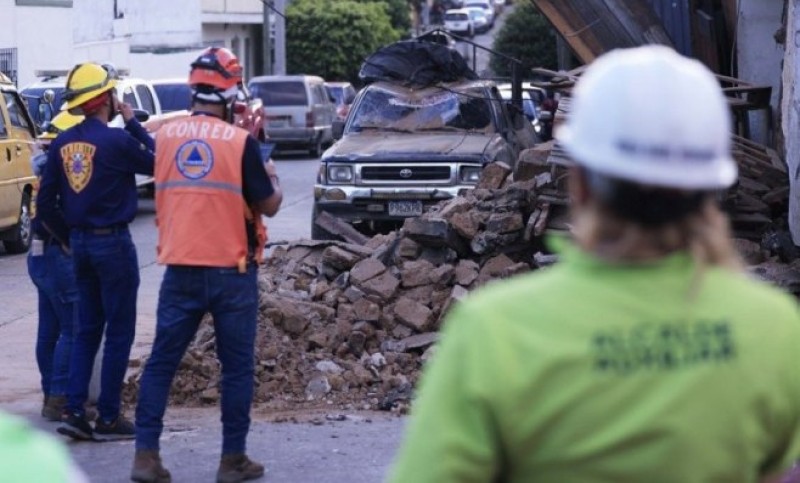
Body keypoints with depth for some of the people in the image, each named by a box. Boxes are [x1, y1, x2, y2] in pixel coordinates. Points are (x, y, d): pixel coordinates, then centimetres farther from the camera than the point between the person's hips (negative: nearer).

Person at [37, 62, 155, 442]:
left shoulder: (62, 144, 3)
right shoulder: (117, 140, -17)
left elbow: (46, 202, 6)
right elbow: (156, 163, 0)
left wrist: (68, 234, 17)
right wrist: (132, 122, 2)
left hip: (80, 243, 6)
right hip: (113, 242, -6)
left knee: (87, 329, 15)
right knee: (119, 332, 3)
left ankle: (74, 412, 9)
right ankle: (108, 417, 5)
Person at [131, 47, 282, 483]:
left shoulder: (165, 136, 1)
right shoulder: (241, 142, -11)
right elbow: (269, 206, -5)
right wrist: (272, 176, 17)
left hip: (180, 268, 3)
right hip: (231, 270, -3)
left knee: (162, 361, 9)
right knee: (236, 366, 7)